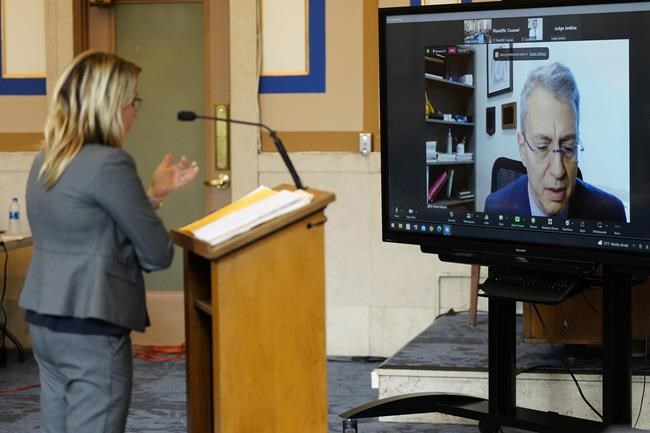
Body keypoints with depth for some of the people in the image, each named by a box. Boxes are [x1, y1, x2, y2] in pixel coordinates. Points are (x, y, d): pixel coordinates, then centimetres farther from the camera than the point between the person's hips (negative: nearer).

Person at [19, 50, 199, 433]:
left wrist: (154, 193, 20)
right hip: (91, 329, -9)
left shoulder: (46, 161, 10)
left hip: (44, 321, 9)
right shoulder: (109, 163, -17)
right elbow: (157, 254, -11)